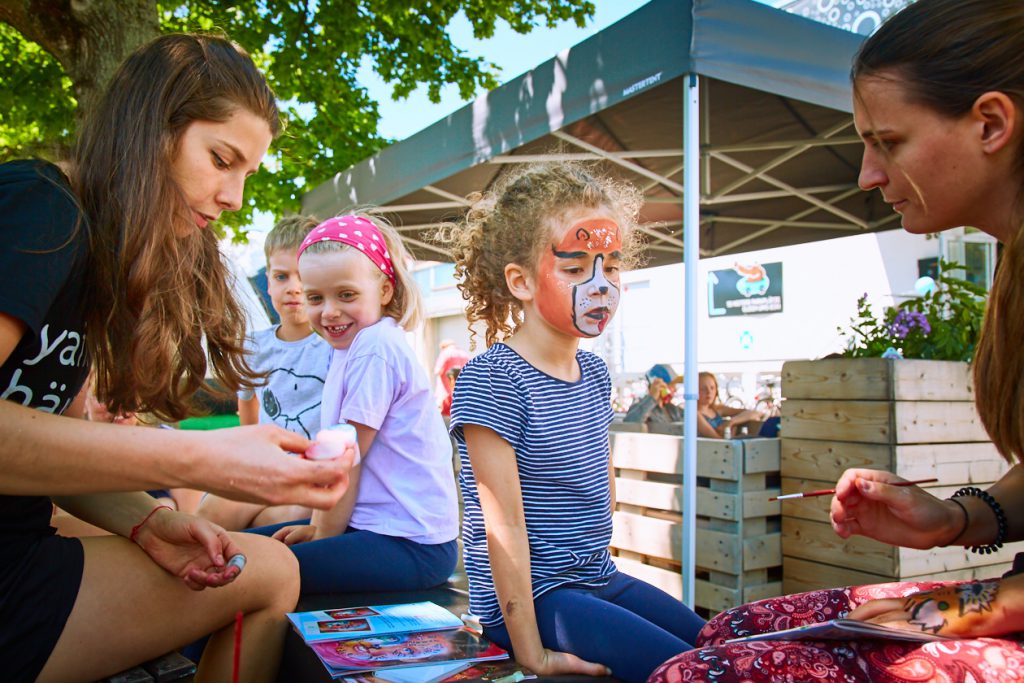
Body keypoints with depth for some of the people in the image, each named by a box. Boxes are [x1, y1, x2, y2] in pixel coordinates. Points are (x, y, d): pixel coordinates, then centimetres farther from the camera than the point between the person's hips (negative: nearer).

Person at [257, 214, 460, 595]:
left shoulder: (373, 349, -17)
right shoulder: (349, 347, 14)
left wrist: (324, 536, -5)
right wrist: (318, 527, 9)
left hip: (410, 544, -10)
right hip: (368, 523, 10)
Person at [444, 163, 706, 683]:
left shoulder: (595, 373, 6)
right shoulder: (491, 380, -19)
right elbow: (504, 525, -21)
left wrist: (595, 563, 14)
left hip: (598, 579, 8)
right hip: (530, 599, -8)